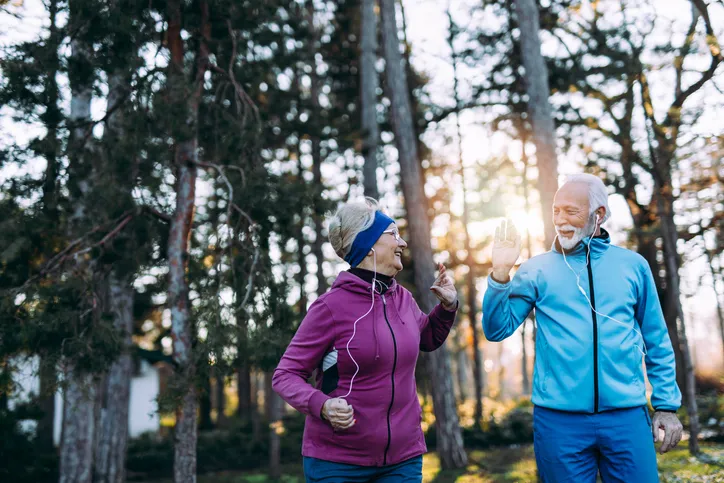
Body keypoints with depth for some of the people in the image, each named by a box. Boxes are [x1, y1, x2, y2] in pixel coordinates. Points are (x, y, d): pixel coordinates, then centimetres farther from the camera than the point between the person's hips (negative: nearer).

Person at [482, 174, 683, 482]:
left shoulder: (632, 265, 6)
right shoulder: (537, 269, 2)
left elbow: (657, 342, 11)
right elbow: (497, 329, -4)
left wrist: (666, 405, 7)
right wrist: (501, 273, -15)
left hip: (627, 416, 1)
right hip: (559, 419, 0)